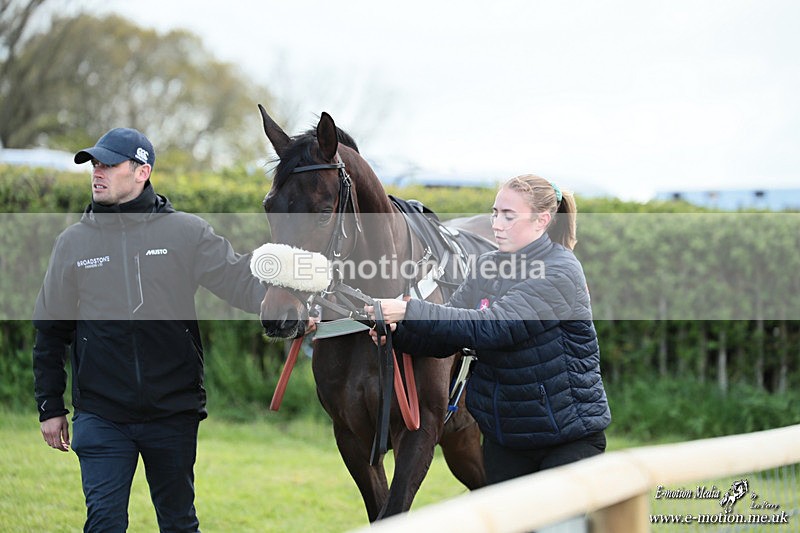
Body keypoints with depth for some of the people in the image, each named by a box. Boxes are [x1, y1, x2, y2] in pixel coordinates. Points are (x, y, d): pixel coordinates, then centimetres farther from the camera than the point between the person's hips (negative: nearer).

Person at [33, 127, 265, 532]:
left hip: (174, 411, 0)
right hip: (101, 415, 0)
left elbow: (242, 282, -8)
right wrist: (50, 407, 9)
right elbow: (50, 330, 10)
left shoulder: (187, 233, -1)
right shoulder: (73, 242, 4)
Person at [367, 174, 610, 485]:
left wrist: (409, 311, -33)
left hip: (569, 433, -6)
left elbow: (493, 326, -30)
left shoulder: (560, 273, -19)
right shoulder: (488, 267, 4)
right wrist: (397, 332, -21)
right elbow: (445, 339, 0)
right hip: (503, 433, 7)